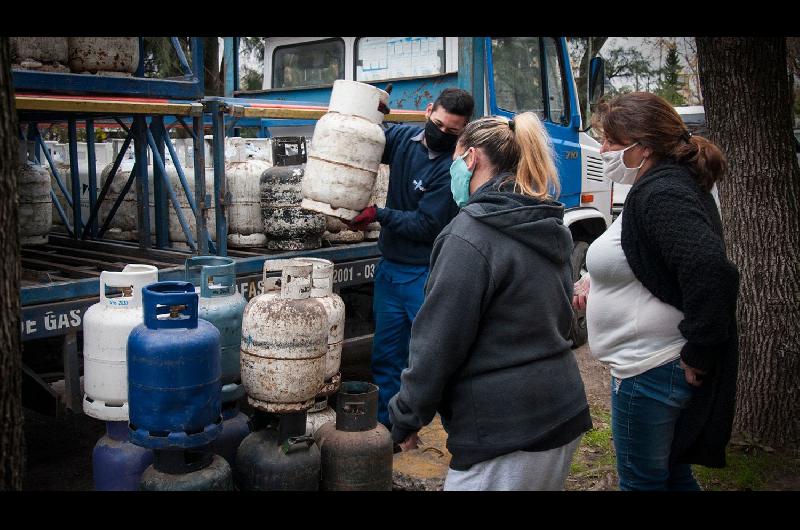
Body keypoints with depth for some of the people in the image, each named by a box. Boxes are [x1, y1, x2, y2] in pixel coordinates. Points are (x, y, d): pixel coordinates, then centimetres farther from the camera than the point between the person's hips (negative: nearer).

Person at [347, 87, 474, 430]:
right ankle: (386, 427, 27)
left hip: (427, 274, -6)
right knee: (386, 355, 14)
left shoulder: (452, 168, -17)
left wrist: (378, 215, -17)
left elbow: (425, 225, -19)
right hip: (390, 267, 7)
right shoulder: (402, 138, 3)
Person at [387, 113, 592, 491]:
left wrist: (405, 417, -4)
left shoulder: (471, 235, -17)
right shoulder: (550, 228, 9)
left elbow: (438, 340, -16)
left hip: (504, 431, -9)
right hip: (562, 413, 9)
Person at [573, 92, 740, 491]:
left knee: (641, 480, 7)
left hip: (650, 371, -10)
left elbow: (712, 272, -35)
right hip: (659, 364, 10)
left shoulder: (660, 193, -22)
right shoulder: (668, 184, 10)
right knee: (671, 473, 24)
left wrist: (698, 354, -25)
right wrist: (599, 281, 6)